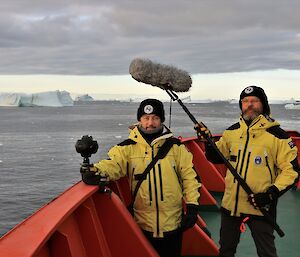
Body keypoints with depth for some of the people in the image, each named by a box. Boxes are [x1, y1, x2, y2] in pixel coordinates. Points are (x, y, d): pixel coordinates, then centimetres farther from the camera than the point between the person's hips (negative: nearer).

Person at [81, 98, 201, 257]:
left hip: (173, 224, 1)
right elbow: (112, 164, -17)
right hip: (143, 225, 0)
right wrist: (96, 170, -39)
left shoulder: (175, 146, 0)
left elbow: (189, 176, 2)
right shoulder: (128, 148, -3)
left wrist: (192, 207, -3)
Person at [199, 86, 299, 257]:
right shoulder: (232, 132, 4)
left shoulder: (277, 135, -11)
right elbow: (217, 158, 15)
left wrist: (272, 193, -20)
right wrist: (209, 143, -4)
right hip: (230, 204, 4)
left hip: (260, 207, -4)